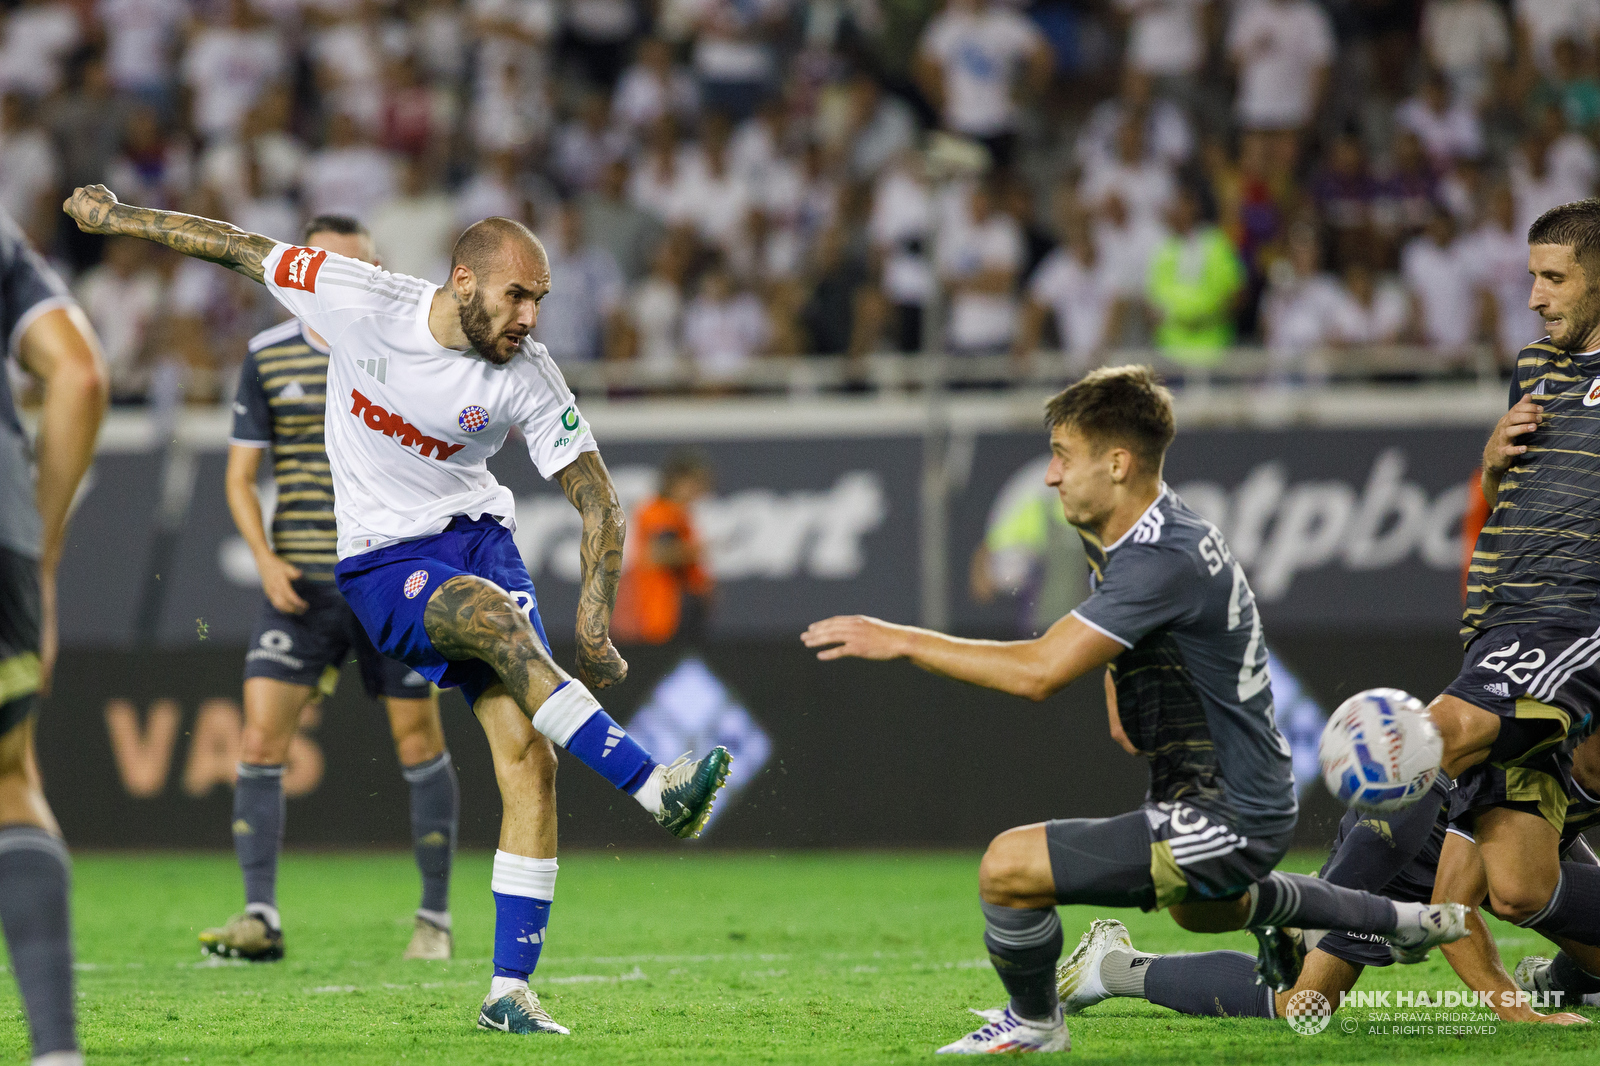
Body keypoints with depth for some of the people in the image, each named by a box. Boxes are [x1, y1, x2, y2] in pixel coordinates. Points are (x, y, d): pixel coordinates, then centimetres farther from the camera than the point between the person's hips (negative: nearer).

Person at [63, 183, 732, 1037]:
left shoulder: (529, 377, -9)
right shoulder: (358, 300, -13)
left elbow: (597, 500, -4)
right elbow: (244, 251, 1)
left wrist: (592, 625, -16)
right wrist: (114, 216, 10)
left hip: (477, 535, 2)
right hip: (381, 560, -2)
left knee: (529, 754, -14)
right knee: (499, 620, -35)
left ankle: (509, 991, -10)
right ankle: (652, 787, -37)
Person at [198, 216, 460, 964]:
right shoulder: (268, 358, 5)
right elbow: (241, 475, 7)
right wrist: (266, 559, -7)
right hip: (302, 586, 1)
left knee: (419, 740, 2)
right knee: (261, 737, -9)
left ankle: (435, 915, 14)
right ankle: (260, 916, -6)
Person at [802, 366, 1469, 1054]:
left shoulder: (1163, 563, -28)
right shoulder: (1163, 530, 4)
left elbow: (1038, 671, -34)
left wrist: (901, 640, -28)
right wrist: (1120, 698, 16)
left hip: (1224, 819, -11)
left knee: (1009, 867, -19)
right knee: (1198, 909, 42)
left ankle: (1033, 1024, 8)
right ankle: (1403, 922, 54)